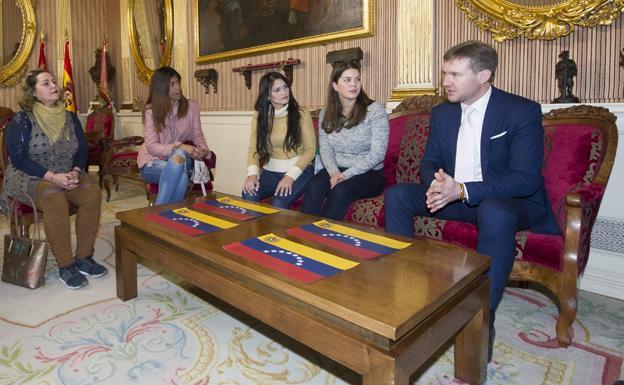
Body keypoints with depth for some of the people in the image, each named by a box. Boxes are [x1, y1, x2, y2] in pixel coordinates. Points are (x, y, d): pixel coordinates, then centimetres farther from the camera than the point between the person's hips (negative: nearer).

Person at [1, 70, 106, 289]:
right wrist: (52, 176, -24)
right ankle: (65, 266, -27)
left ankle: (84, 258, -17)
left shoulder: (70, 118, 7)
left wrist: (75, 171, -13)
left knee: (93, 192, -26)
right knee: (55, 198, -37)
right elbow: (18, 158, -12)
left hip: (66, 176, 4)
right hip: (28, 177, -4)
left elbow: (82, 150, 8)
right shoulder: (22, 120, -6)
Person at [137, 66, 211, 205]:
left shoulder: (192, 106, -1)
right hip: (153, 161, -2)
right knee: (181, 173, -35)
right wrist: (179, 147, -30)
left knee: (180, 155, -35)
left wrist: (203, 149, -21)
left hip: (181, 158, 3)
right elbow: (152, 146, -15)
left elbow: (197, 135, 3)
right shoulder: (151, 111, -8)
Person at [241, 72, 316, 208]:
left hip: (299, 171, -2)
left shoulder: (301, 114, -4)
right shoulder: (259, 116, 4)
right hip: (271, 172, 3)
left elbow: (310, 149, -6)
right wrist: (252, 173, -22)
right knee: (248, 195, -28)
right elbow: (253, 148, -1)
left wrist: (290, 175, -20)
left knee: (279, 204, -30)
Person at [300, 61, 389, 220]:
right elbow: (325, 150, 2)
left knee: (340, 191, -32)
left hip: (368, 173, -3)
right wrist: (334, 172, -18)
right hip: (336, 170, 3)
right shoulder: (326, 114, 8)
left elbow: (377, 153, -13)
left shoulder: (375, 110, -6)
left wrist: (347, 174, -19)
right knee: (314, 186, -28)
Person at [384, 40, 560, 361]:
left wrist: (463, 189, -30)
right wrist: (437, 183, -17)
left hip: (510, 202, -5)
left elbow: (526, 179, -20)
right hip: (454, 196, 6)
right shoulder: (442, 113, 6)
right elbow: (429, 162, 8)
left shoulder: (522, 111, -12)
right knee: (397, 194, -12)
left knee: (494, 212, -39)